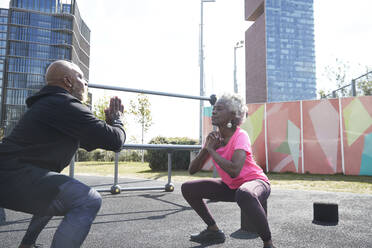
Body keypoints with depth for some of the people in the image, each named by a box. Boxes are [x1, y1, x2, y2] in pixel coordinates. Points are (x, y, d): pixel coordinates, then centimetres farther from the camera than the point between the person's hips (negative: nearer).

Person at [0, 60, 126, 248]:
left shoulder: (48, 103, 23)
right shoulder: (67, 105, -11)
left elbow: (89, 143, 28)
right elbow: (115, 141, -14)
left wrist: (108, 122, 22)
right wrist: (117, 120, 5)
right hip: (16, 175, -11)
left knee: (59, 194, 35)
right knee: (89, 201, -22)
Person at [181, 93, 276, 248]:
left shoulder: (240, 136, -22)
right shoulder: (214, 137, -2)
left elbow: (234, 171, -39)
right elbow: (192, 170, -4)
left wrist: (212, 149, -26)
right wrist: (206, 148, -19)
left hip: (255, 182, -7)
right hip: (230, 186, 7)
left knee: (244, 194, -44)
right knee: (188, 188, 1)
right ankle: (214, 231, 14)